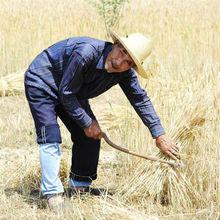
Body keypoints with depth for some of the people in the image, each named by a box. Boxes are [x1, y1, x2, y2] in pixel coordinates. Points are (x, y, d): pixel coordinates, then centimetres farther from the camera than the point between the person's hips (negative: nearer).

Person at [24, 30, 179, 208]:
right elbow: (66, 93, -29)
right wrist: (87, 123, -20)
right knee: (51, 139, -20)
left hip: (70, 93, 8)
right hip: (41, 83, -8)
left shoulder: (125, 73, -16)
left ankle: (81, 186, 18)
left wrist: (159, 135, -5)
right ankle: (53, 196, -22)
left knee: (90, 136, 2)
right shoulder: (86, 52, -37)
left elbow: (141, 100, -4)